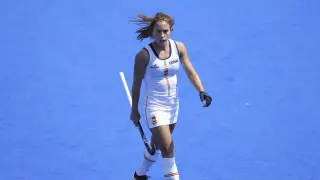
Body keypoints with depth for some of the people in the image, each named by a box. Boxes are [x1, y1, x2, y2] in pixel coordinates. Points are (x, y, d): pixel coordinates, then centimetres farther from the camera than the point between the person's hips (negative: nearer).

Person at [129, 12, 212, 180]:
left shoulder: (178, 47, -5)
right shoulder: (144, 55, -18)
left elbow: (190, 72, -6)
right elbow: (136, 84, -8)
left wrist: (201, 91, -23)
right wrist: (134, 110, -1)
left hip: (173, 106, 6)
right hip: (154, 107, -6)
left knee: (157, 144, 22)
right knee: (168, 148, -13)